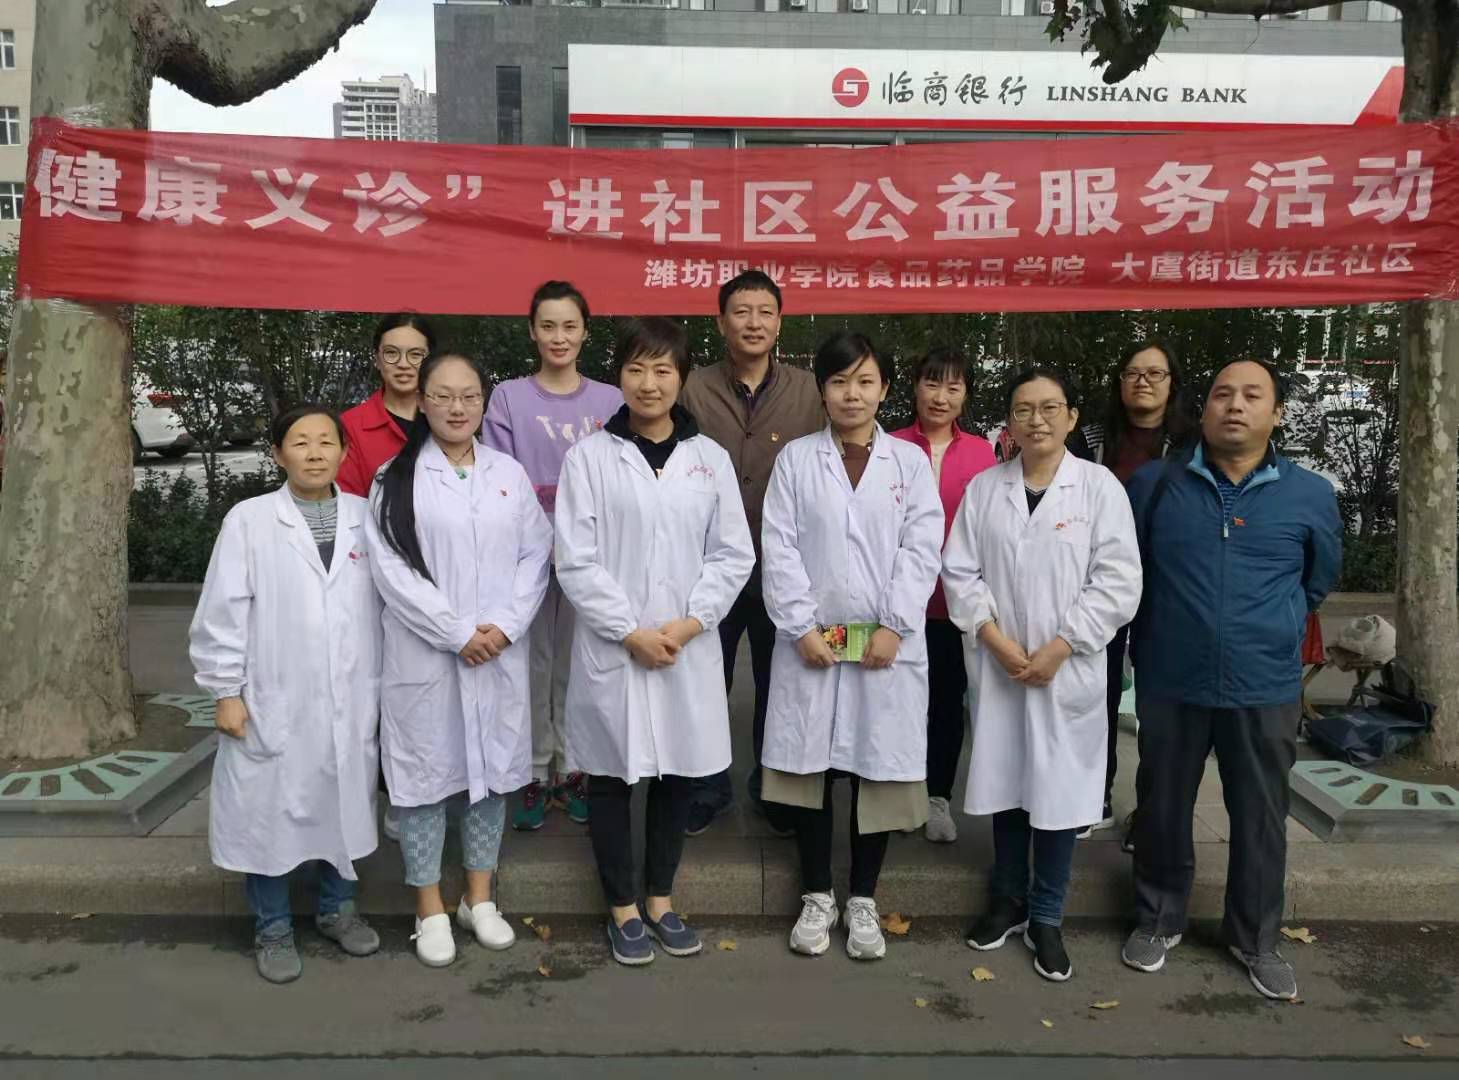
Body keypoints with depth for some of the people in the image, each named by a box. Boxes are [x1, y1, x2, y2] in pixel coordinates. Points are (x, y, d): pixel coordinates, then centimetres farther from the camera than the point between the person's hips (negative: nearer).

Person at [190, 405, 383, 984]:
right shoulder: (249, 520, -4)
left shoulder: (366, 517, 3)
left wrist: (386, 686, 7)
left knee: (343, 806, 14)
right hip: (273, 703, -2)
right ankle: (273, 928, 25)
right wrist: (226, 690, -4)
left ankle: (337, 907, 35)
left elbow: (385, 603, 6)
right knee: (270, 813, 7)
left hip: (350, 702, 3)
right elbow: (223, 611, -3)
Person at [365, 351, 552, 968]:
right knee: (427, 773, 5)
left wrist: (504, 626, -10)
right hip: (424, 656, -3)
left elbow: (535, 555, 4)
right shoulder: (395, 479, -2)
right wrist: (458, 632, -14)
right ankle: (430, 908, 20)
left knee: (491, 769, 11)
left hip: (500, 654, 3)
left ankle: (479, 898, 28)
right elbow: (392, 570, -9)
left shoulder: (509, 474, 8)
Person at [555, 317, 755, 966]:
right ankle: (622, 909, 25)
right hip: (611, 650, -2)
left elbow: (733, 554, 3)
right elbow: (576, 561, -6)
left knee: (677, 774, 12)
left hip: (688, 650, 3)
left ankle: (659, 899, 30)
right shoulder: (589, 457, -3)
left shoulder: (710, 458, 5)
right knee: (611, 778, 8)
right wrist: (631, 632, -12)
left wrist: (688, 624, -9)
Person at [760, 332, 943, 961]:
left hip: (889, 643, 0)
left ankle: (862, 901, 21)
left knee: (880, 769, 5)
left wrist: (893, 626, -11)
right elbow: (779, 548, -2)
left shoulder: (909, 461, 6)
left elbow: (923, 549, -2)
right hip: (811, 640, 0)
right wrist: (801, 626, -11)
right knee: (809, 766, 5)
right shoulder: (796, 459, 5)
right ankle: (817, 896, 21)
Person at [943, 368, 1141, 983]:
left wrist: (1059, 647, -13)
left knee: (1059, 792, 5)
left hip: (1069, 669, -2)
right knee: (1004, 787, 13)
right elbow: (959, 572, 2)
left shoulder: (1100, 486, -3)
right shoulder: (983, 488, 4)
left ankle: (1047, 918, 23)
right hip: (997, 666, 2)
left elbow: (1118, 581, -8)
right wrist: (995, 637, -11)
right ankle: (1008, 901, 32)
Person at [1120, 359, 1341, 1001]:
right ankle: (1158, 921, 33)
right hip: (1170, 684, 0)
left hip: (1266, 689, 1)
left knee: (1260, 819, 13)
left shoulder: (1311, 496, -1)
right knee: (1162, 809, 13)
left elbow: (1319, 582, 16)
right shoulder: (1153, 484, -3)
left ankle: (1255, 939, 32)